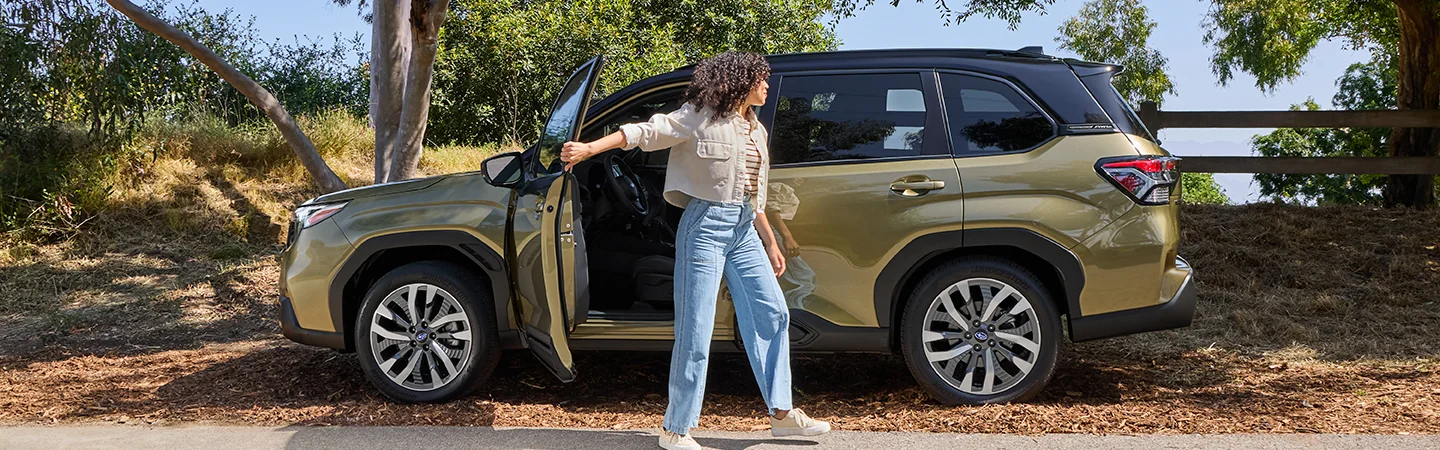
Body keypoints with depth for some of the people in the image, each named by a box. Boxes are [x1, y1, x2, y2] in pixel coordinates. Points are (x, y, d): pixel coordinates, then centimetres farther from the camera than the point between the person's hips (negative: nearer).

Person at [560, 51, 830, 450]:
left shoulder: (756, 130, 16)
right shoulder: (700, 118, -7)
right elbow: (644, 132, -16)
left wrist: (771, 243, 23)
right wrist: (588, 148, -28)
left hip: (743, 230, 8)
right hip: (706, 224, -8)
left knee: (772, 314, 8)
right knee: (696, 329, -6)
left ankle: (781, 413, 17)